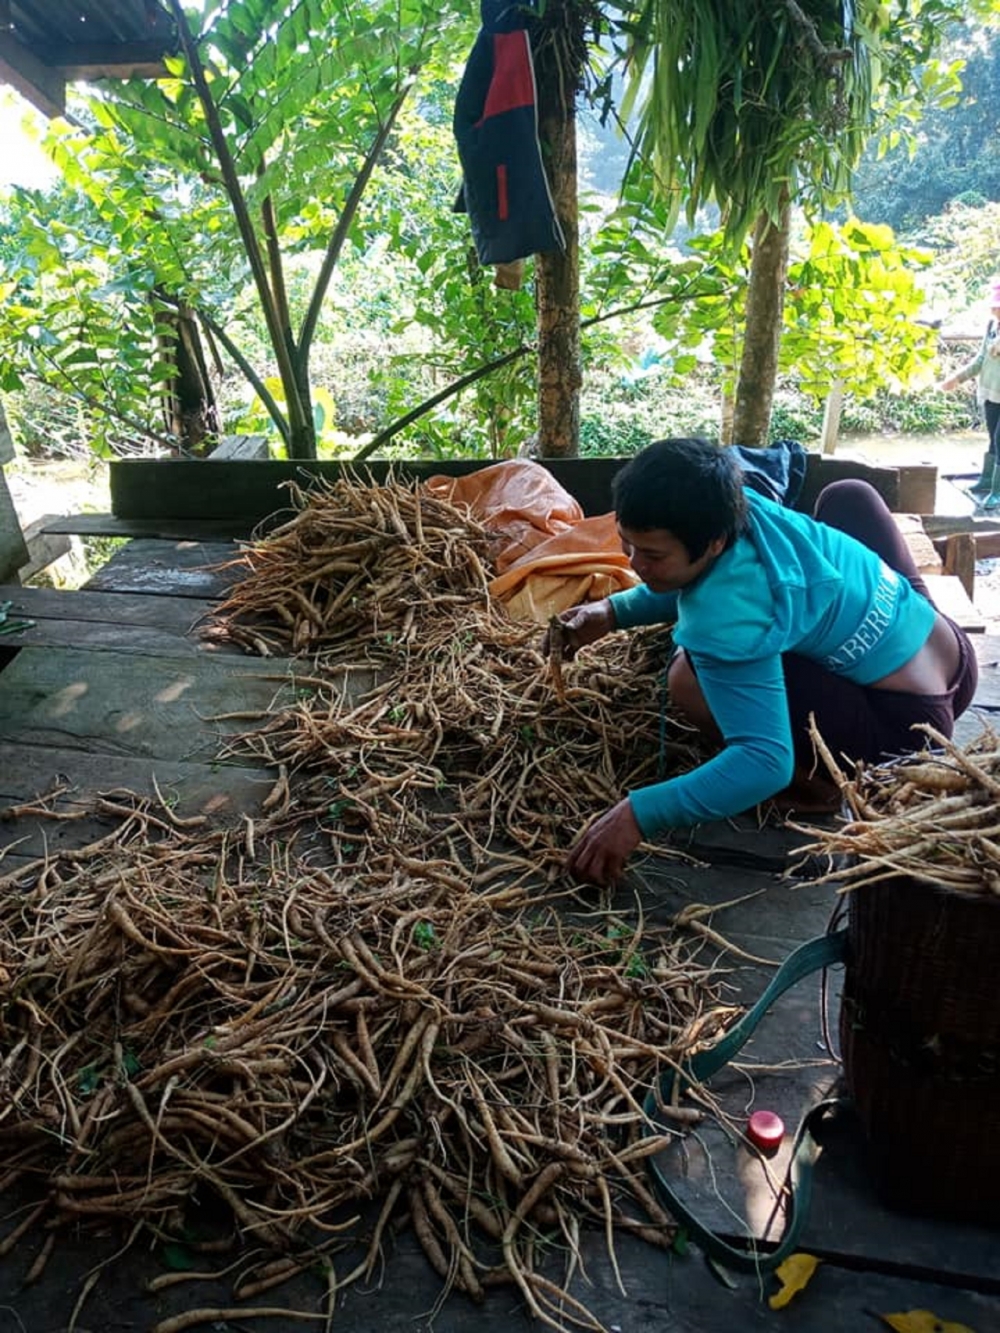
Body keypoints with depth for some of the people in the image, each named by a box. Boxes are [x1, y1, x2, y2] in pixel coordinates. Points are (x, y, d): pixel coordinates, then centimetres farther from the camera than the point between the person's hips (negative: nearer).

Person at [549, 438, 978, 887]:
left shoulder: (726, 617, -33)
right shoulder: (741, 507, -9)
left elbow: (766, 761, -36)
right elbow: (693, 583, 13)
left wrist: (638, 814, -39)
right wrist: (613, 611, -3)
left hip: (909, 721, -9)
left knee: (691, 680, -26)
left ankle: (818, 772, -1)